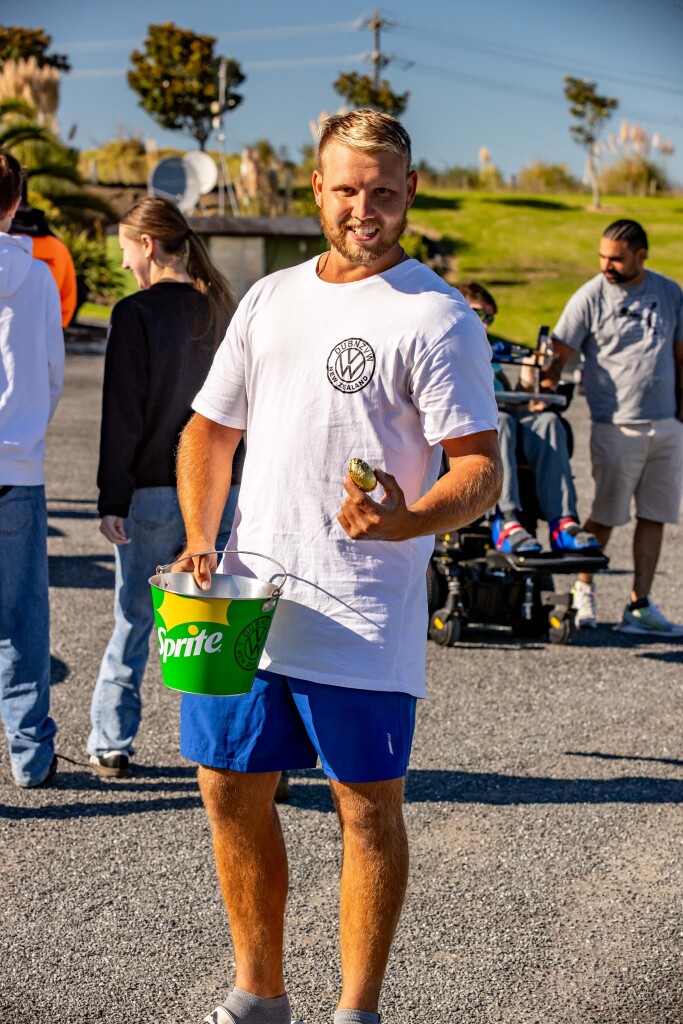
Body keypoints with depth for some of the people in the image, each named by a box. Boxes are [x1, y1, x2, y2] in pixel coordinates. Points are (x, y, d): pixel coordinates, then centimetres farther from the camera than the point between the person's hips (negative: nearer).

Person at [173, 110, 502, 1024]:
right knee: (231, 791, 11)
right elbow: (210, 430, 20)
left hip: (364, 621, -6)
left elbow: (482, 468, -10)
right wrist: (199, 542, 6)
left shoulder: (437, 317, -6)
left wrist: (408, 521, -30)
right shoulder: (269, 300, 13)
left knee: (368, 807, 3)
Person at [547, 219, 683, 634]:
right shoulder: (591, 296, -3)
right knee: (605, 516, 2)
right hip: (616, 425, -4)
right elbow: (558, 354, -5)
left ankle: (640, 606, 10)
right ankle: (584, 588, 23)